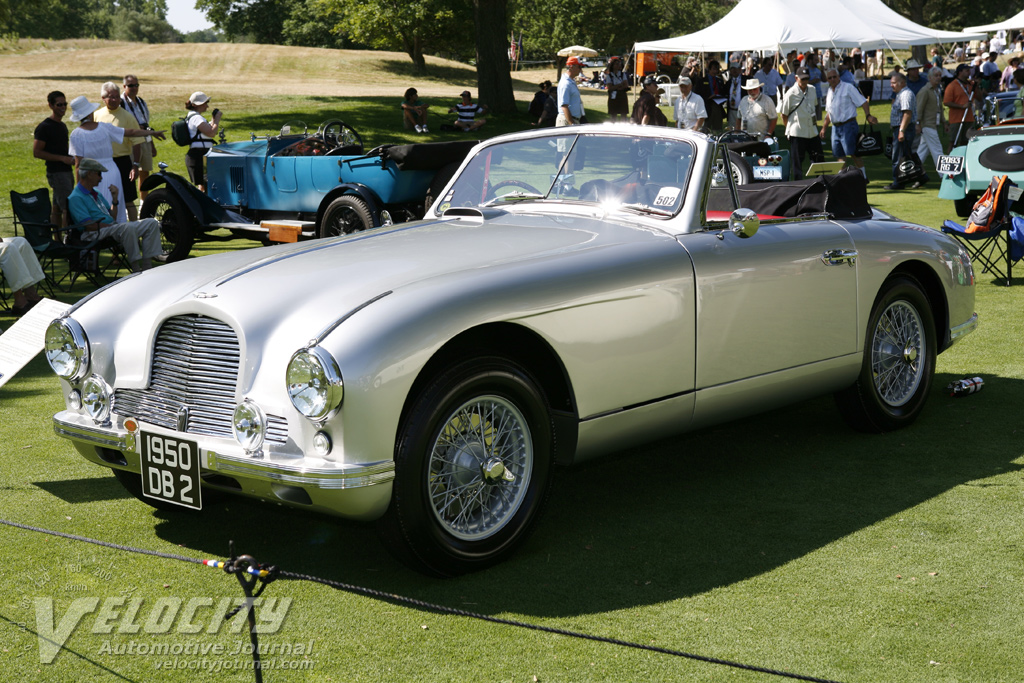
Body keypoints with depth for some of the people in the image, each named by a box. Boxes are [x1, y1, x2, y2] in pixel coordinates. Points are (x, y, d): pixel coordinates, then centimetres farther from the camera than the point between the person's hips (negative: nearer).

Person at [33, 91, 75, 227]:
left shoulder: (62, 125, 17)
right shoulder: (44, 127, -9)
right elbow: (37, 152, -13)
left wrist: (71, 158, 8)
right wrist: (62, 158, -17)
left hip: (67, 170, 8)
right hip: (56, 172, -8)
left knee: (57, 208, 10)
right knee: (68, 208, -15)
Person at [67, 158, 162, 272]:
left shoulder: (96, 194, 22)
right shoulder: (76, 198, -8)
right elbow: (89, 225, -17)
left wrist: (115, 199, 6)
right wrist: (113, 226, -16)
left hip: (111, 226, 10)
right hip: (95, 233, -10)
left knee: (152, 223, -2)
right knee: (127, 228, -38)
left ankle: (146, 266, -9)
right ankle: (136, 269, -33)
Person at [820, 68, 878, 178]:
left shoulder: (848, 88, -6)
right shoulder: (829, 92, 15)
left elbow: (863, 102, -10)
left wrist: (868, 115, -24)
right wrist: (823, 128, 22)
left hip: (848, 125, -7)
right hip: (835, 127, 7)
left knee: (852, 153, -10)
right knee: (839, 155, 7)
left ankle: (863, 176, 1)